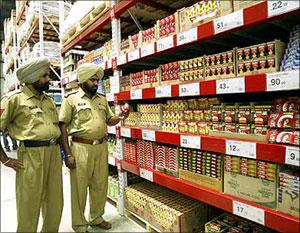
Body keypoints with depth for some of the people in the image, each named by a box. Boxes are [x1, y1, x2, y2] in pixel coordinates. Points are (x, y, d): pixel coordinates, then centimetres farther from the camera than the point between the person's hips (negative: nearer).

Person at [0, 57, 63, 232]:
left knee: (55, 202, 16)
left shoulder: (49, 100, 15)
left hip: (54, 153, 6)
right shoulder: (15, 99, -4)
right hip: (31, 154, -6)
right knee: (30, 205, 7)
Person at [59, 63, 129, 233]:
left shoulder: (102, 99, 12)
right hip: (81, 147, -5)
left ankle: (96, 218, 37)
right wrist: (68, 154, -12)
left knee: (100, 186, 15)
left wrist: (120, 118, -6)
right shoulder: (71, 99, -4)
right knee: (80, 188, 7)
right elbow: (62, 126, -6)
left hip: (101, 147, 5)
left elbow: (109, 120, 17)